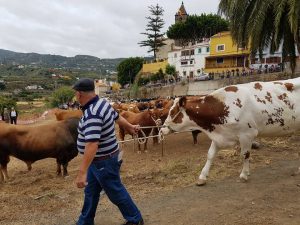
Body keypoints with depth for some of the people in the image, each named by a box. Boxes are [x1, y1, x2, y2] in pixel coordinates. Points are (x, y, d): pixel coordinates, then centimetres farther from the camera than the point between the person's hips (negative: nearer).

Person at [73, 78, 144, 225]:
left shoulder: (92, 113, -30)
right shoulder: (102, 102, 0)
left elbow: (92, 145, -39)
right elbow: (118, 117, 17)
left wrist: (81, 173, -40)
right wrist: (130, 127, 35)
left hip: (104, 161, -9)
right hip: (99, 159, 9)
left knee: (116, 193, 10)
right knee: (91, 191, 21)